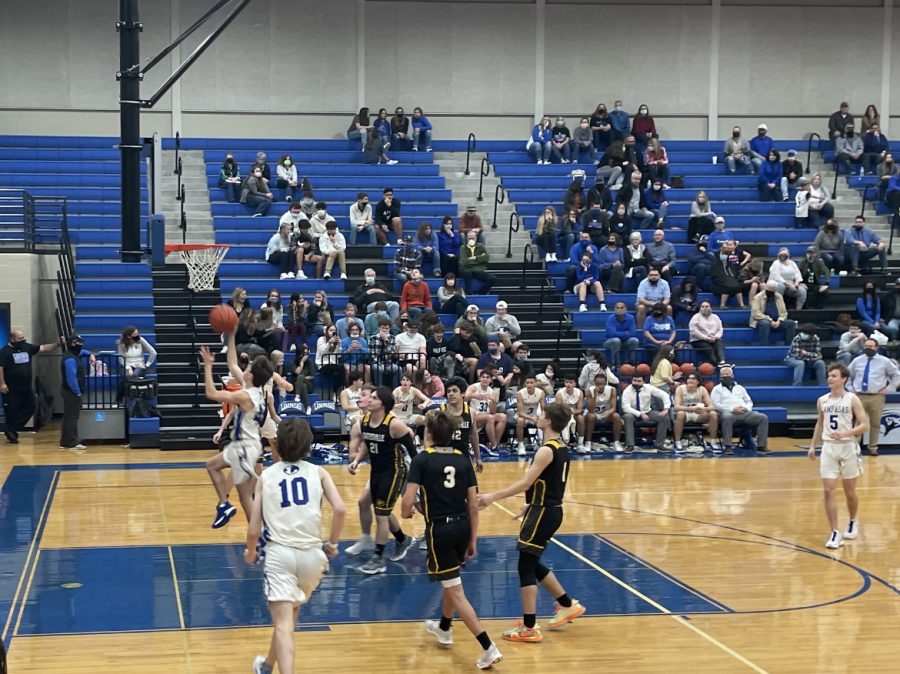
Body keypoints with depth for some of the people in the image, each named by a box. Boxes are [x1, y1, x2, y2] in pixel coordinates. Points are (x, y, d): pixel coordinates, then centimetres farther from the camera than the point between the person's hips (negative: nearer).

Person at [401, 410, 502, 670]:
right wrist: (473, 540, 11)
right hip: (462, 527, 6)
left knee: (455, 591, -2)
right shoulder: (463, 459, 5)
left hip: (439, 529, -6)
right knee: (450, 580, 29)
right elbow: (474, 504, 4)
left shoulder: (422, 460, -8)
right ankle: (444, 628, 52)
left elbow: (408, 502, -15)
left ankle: (489, 648, -10)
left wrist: (406, 512, 9)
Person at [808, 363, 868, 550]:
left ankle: (853, 522, 37)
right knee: (828, 491, -7)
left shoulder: (852, 399, -8)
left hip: (847, 447, -3)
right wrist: (812, 445, 15)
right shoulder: (822, 401, 6)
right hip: (828, 448, 3)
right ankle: (835, 533, -3)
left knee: (849, 491, 10)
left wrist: (845, 433, -25)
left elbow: (864, 426, -11)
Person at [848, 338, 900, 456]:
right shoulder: (857, 360, 7)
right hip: (859, 396, 1)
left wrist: (888, 389, 1)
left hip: (877, 397, -1)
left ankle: (873, 447, 16)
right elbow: (848, 375, 20)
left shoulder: (884, 361, 2)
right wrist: (851, 389, 9)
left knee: (875, 423, 6)